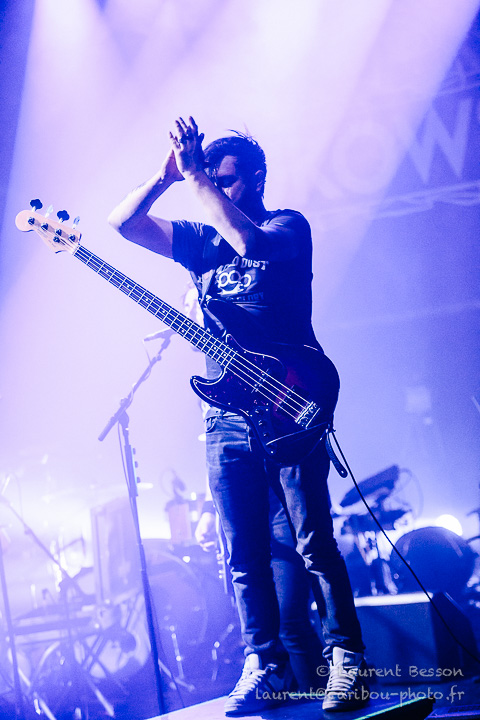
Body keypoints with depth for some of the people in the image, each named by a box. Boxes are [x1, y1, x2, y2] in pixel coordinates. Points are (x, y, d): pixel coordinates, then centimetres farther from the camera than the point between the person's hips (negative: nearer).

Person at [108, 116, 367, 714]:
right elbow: (121, 223, 11)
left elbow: (250, 242, -22)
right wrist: (166, 177, -2)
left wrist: (197, 175, -16)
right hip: (228, 414, 5)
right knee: (244, 554, 5)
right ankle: (264, 666, 12)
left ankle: (346, 659, 3)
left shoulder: (288, 226, 2)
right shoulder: (201, 241, 17)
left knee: (314, 542, -5)